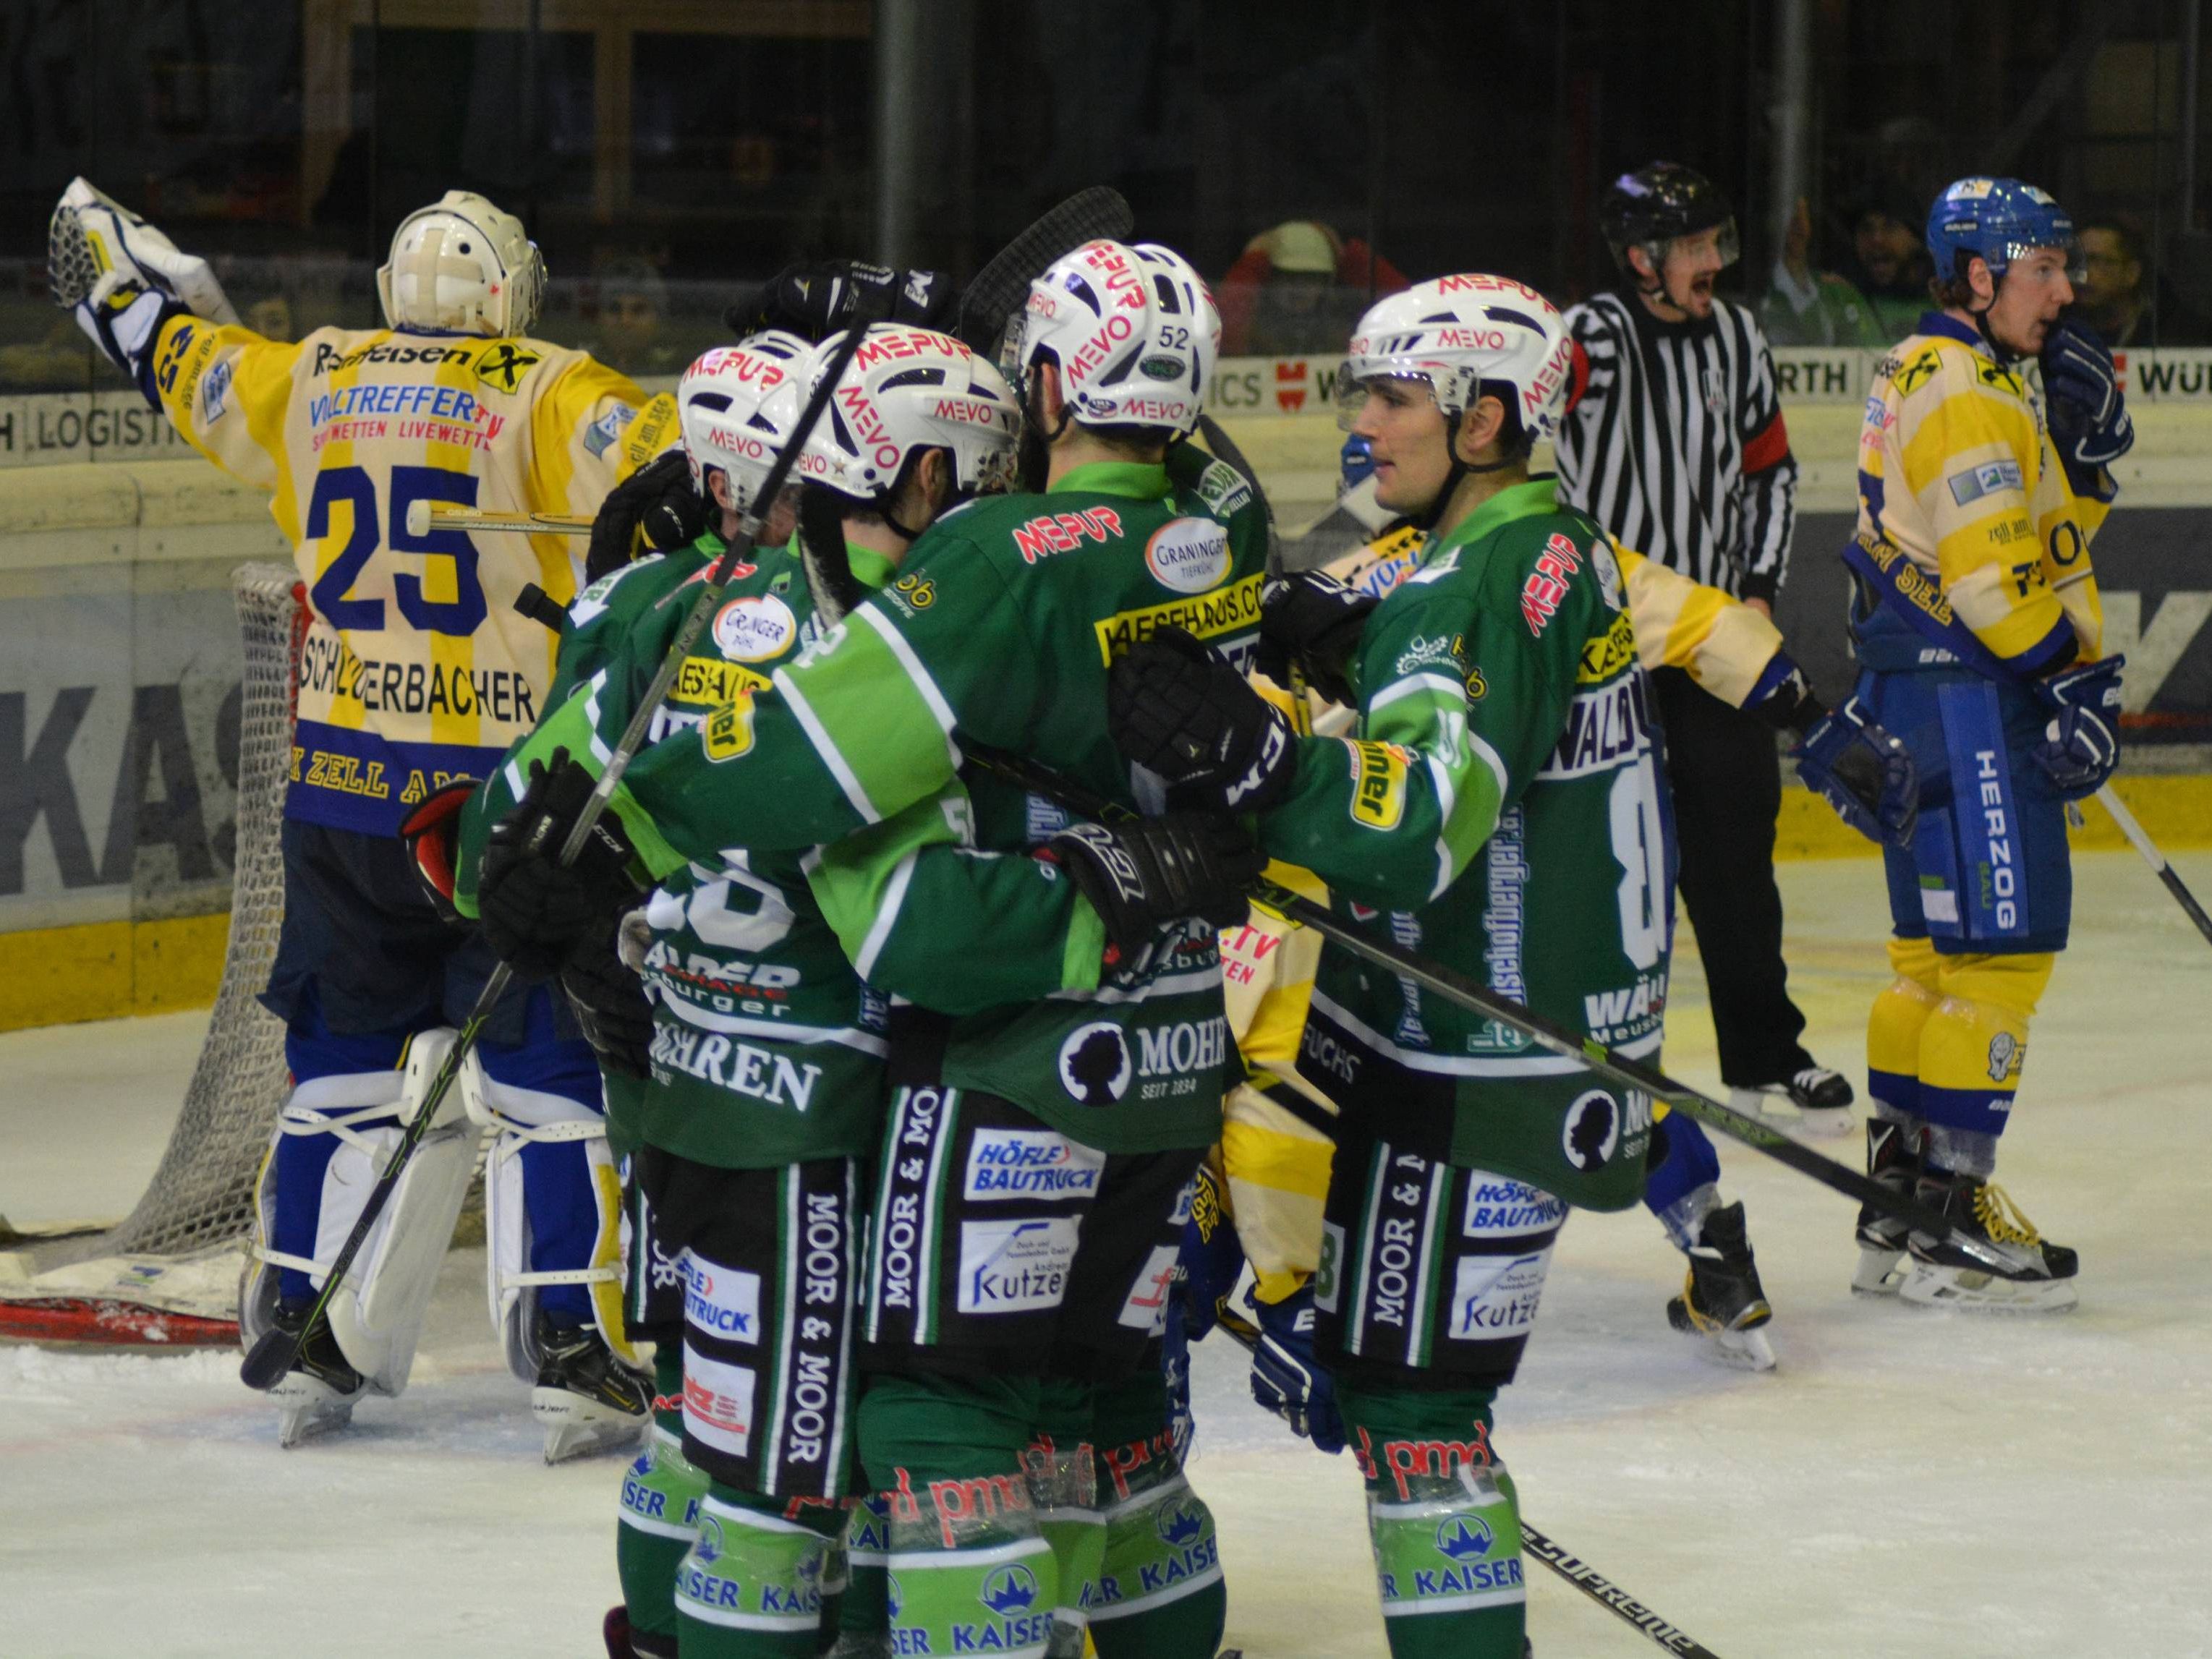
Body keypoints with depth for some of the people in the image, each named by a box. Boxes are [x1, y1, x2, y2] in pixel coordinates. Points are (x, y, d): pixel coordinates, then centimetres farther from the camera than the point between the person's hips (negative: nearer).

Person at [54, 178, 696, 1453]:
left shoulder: (311, 383, 8)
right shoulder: (545, 396, -6)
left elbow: (182, 359, 25)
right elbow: (660, 458, -21)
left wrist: (121, 273, 43)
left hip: (344, 794, 5)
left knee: (346, 1065, 16)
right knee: (552, 1079, 1)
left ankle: (303, 1341, 17)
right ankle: (575, 1353, -4)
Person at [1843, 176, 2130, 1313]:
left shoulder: (1983, 378, 18)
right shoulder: (1961, 391, -16)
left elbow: (2049, 528, 19)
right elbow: (1993, 575, -22)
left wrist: (2082, 448, 3)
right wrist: (2074, 676, -17)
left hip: (1922, 695, 11)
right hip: (1960, 695, -11)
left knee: (1938, 951, 14)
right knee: (2001, 950, -11)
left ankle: (1897, 1211, 18)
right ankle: (1945, 1224, -11)